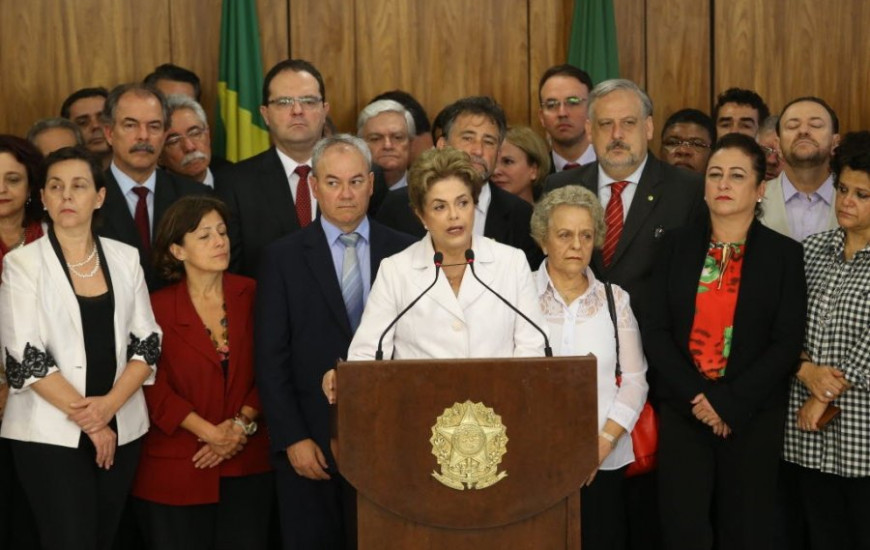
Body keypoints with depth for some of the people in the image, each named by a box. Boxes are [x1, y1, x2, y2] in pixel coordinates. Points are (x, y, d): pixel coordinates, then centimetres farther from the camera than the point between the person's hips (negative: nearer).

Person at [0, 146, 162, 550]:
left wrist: (109, 404, -11)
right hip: (50, 433, -3)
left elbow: (147, 343, 4)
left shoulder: (125, 258, 7)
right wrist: (87, 420, -10)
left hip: (121, 429, 4)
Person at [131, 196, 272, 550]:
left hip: (246, 466, 2)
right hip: (176, 470, -2)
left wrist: (242, 424, -10)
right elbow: (154, 386, -7)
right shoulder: (157, 307, -3)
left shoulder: (250, 295, 4)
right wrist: (210, 432, -13)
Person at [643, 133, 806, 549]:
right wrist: (696, 397, -11)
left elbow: (786, 343, -5)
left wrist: (730, 404, -13)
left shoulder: (784, 254, 2)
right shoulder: (677, 246, 6)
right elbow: (655, 331, 1)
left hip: (753, 417, -1)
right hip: (682, 412, 1)